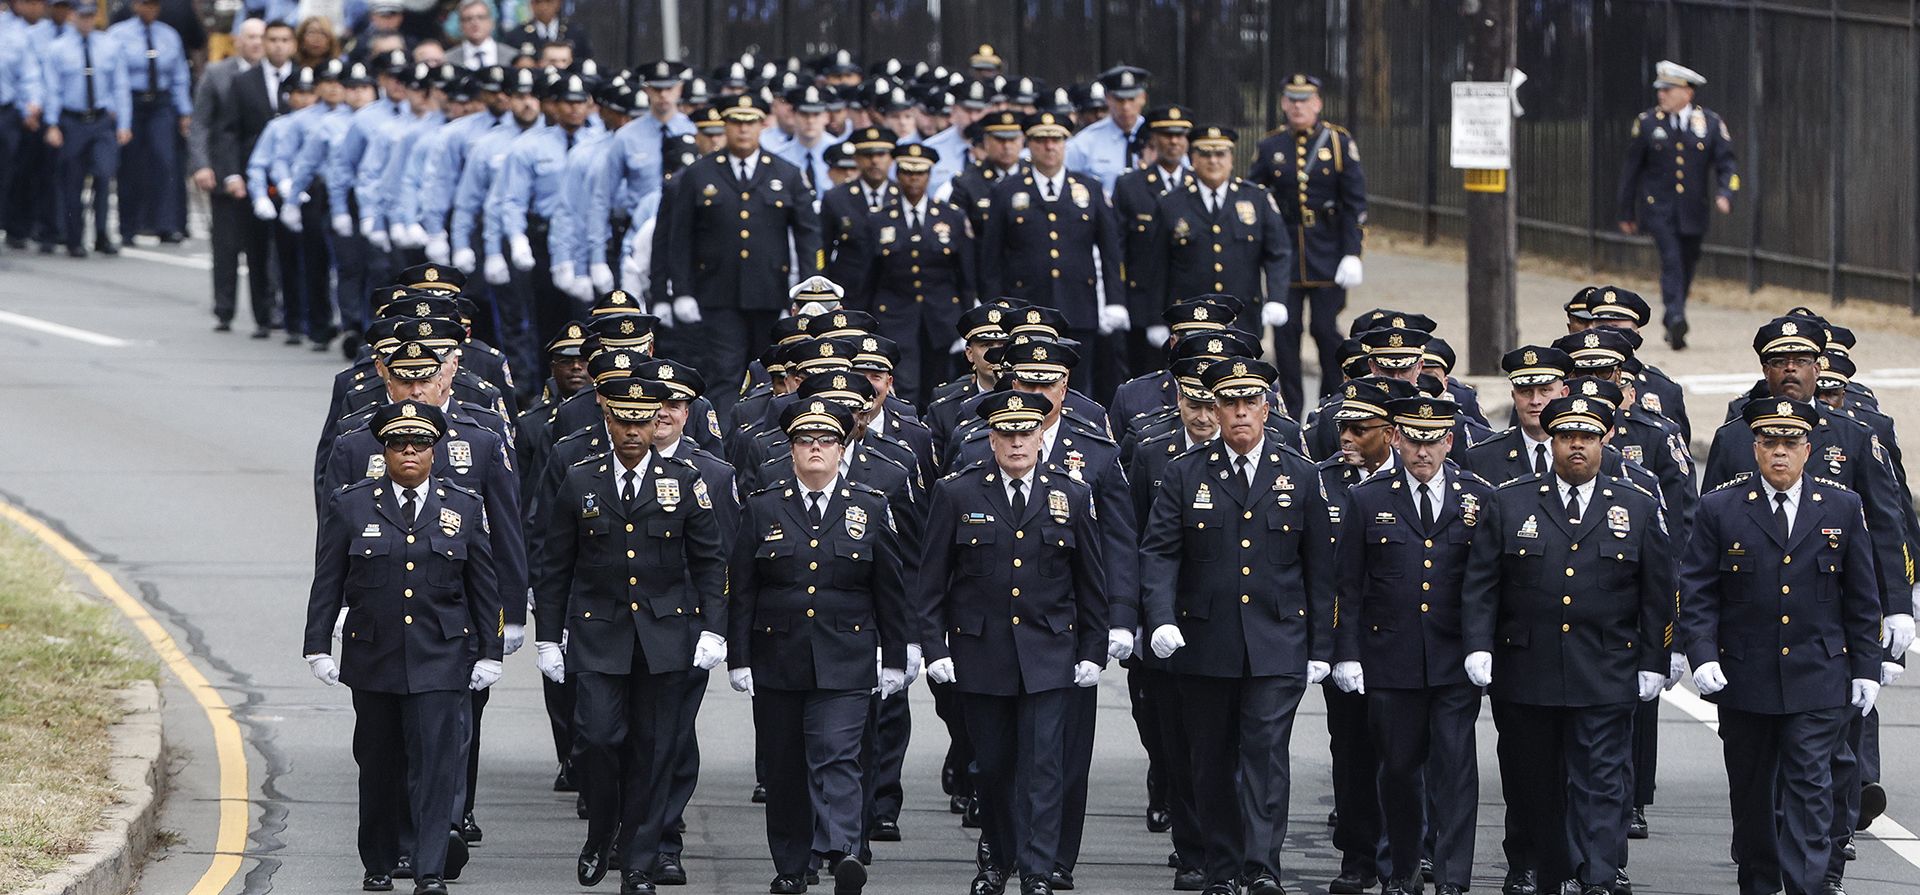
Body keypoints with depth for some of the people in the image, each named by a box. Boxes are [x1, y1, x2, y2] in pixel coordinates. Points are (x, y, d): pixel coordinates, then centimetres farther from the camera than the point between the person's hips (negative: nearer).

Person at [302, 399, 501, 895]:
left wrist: (490, 654, 6)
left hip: (441, 661, -1)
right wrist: (318, 647, -1)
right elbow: (327, 585, 4)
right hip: (372, 658, 1)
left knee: (436, 760, -10)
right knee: (377, 763, 8)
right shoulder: (349, 507, 3)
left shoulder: (464, 509, 5)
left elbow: (485, 589, 9)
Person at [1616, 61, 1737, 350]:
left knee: (1686, 268, 10)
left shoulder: (1711, 123, 3)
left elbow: (1725, 164, 2)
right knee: (1671, 261, -19)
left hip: (1693, 213, 2)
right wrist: (1626, 214, 9)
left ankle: (1674, 325, 26)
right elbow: (1631, 170, 8)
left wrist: (1725, 194, -18)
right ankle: (1675, 321, -29)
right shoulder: (1647, 123, 2)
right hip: (1658, 207, -2)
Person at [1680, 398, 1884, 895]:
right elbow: (1696, 592, 0)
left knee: (1810, 786, -9)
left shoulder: (1841, 507, 4)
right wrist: (1703, 655, -13)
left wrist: (1866, 667, 4)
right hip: (1744, 680, 1)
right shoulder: (1721, 508, 0)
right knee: (1752, 792, 10)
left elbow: (1862, 597, 8)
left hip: (1817, 680, -1)